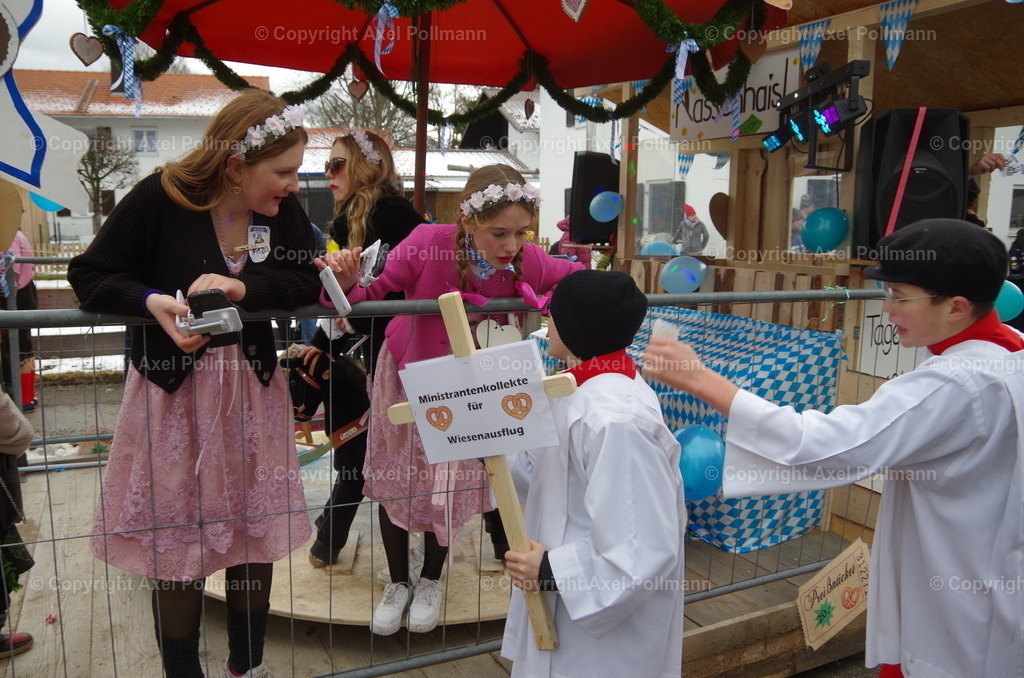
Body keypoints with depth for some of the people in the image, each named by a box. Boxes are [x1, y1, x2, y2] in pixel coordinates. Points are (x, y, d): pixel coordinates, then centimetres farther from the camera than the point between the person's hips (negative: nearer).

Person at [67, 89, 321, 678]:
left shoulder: (285, 209, -6)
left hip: (254, 386, 4)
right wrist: (153, 303, -28)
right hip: (174, 390, -3)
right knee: (176, 537, 9)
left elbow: (306, 282, -9)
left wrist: (243, 287, -25)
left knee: (257, 530, 13)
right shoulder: (160, 198, -15)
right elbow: (90, 276, -11)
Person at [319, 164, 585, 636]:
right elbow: (375, 293, -25)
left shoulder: (526, 262, -27)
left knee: (448, 483, 10)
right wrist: (346, 285, -47)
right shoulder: (428, 243, -33)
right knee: (393, 478, 12)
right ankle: (397, 583, 36)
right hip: (404, 369, 0)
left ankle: (431, 581, 38)